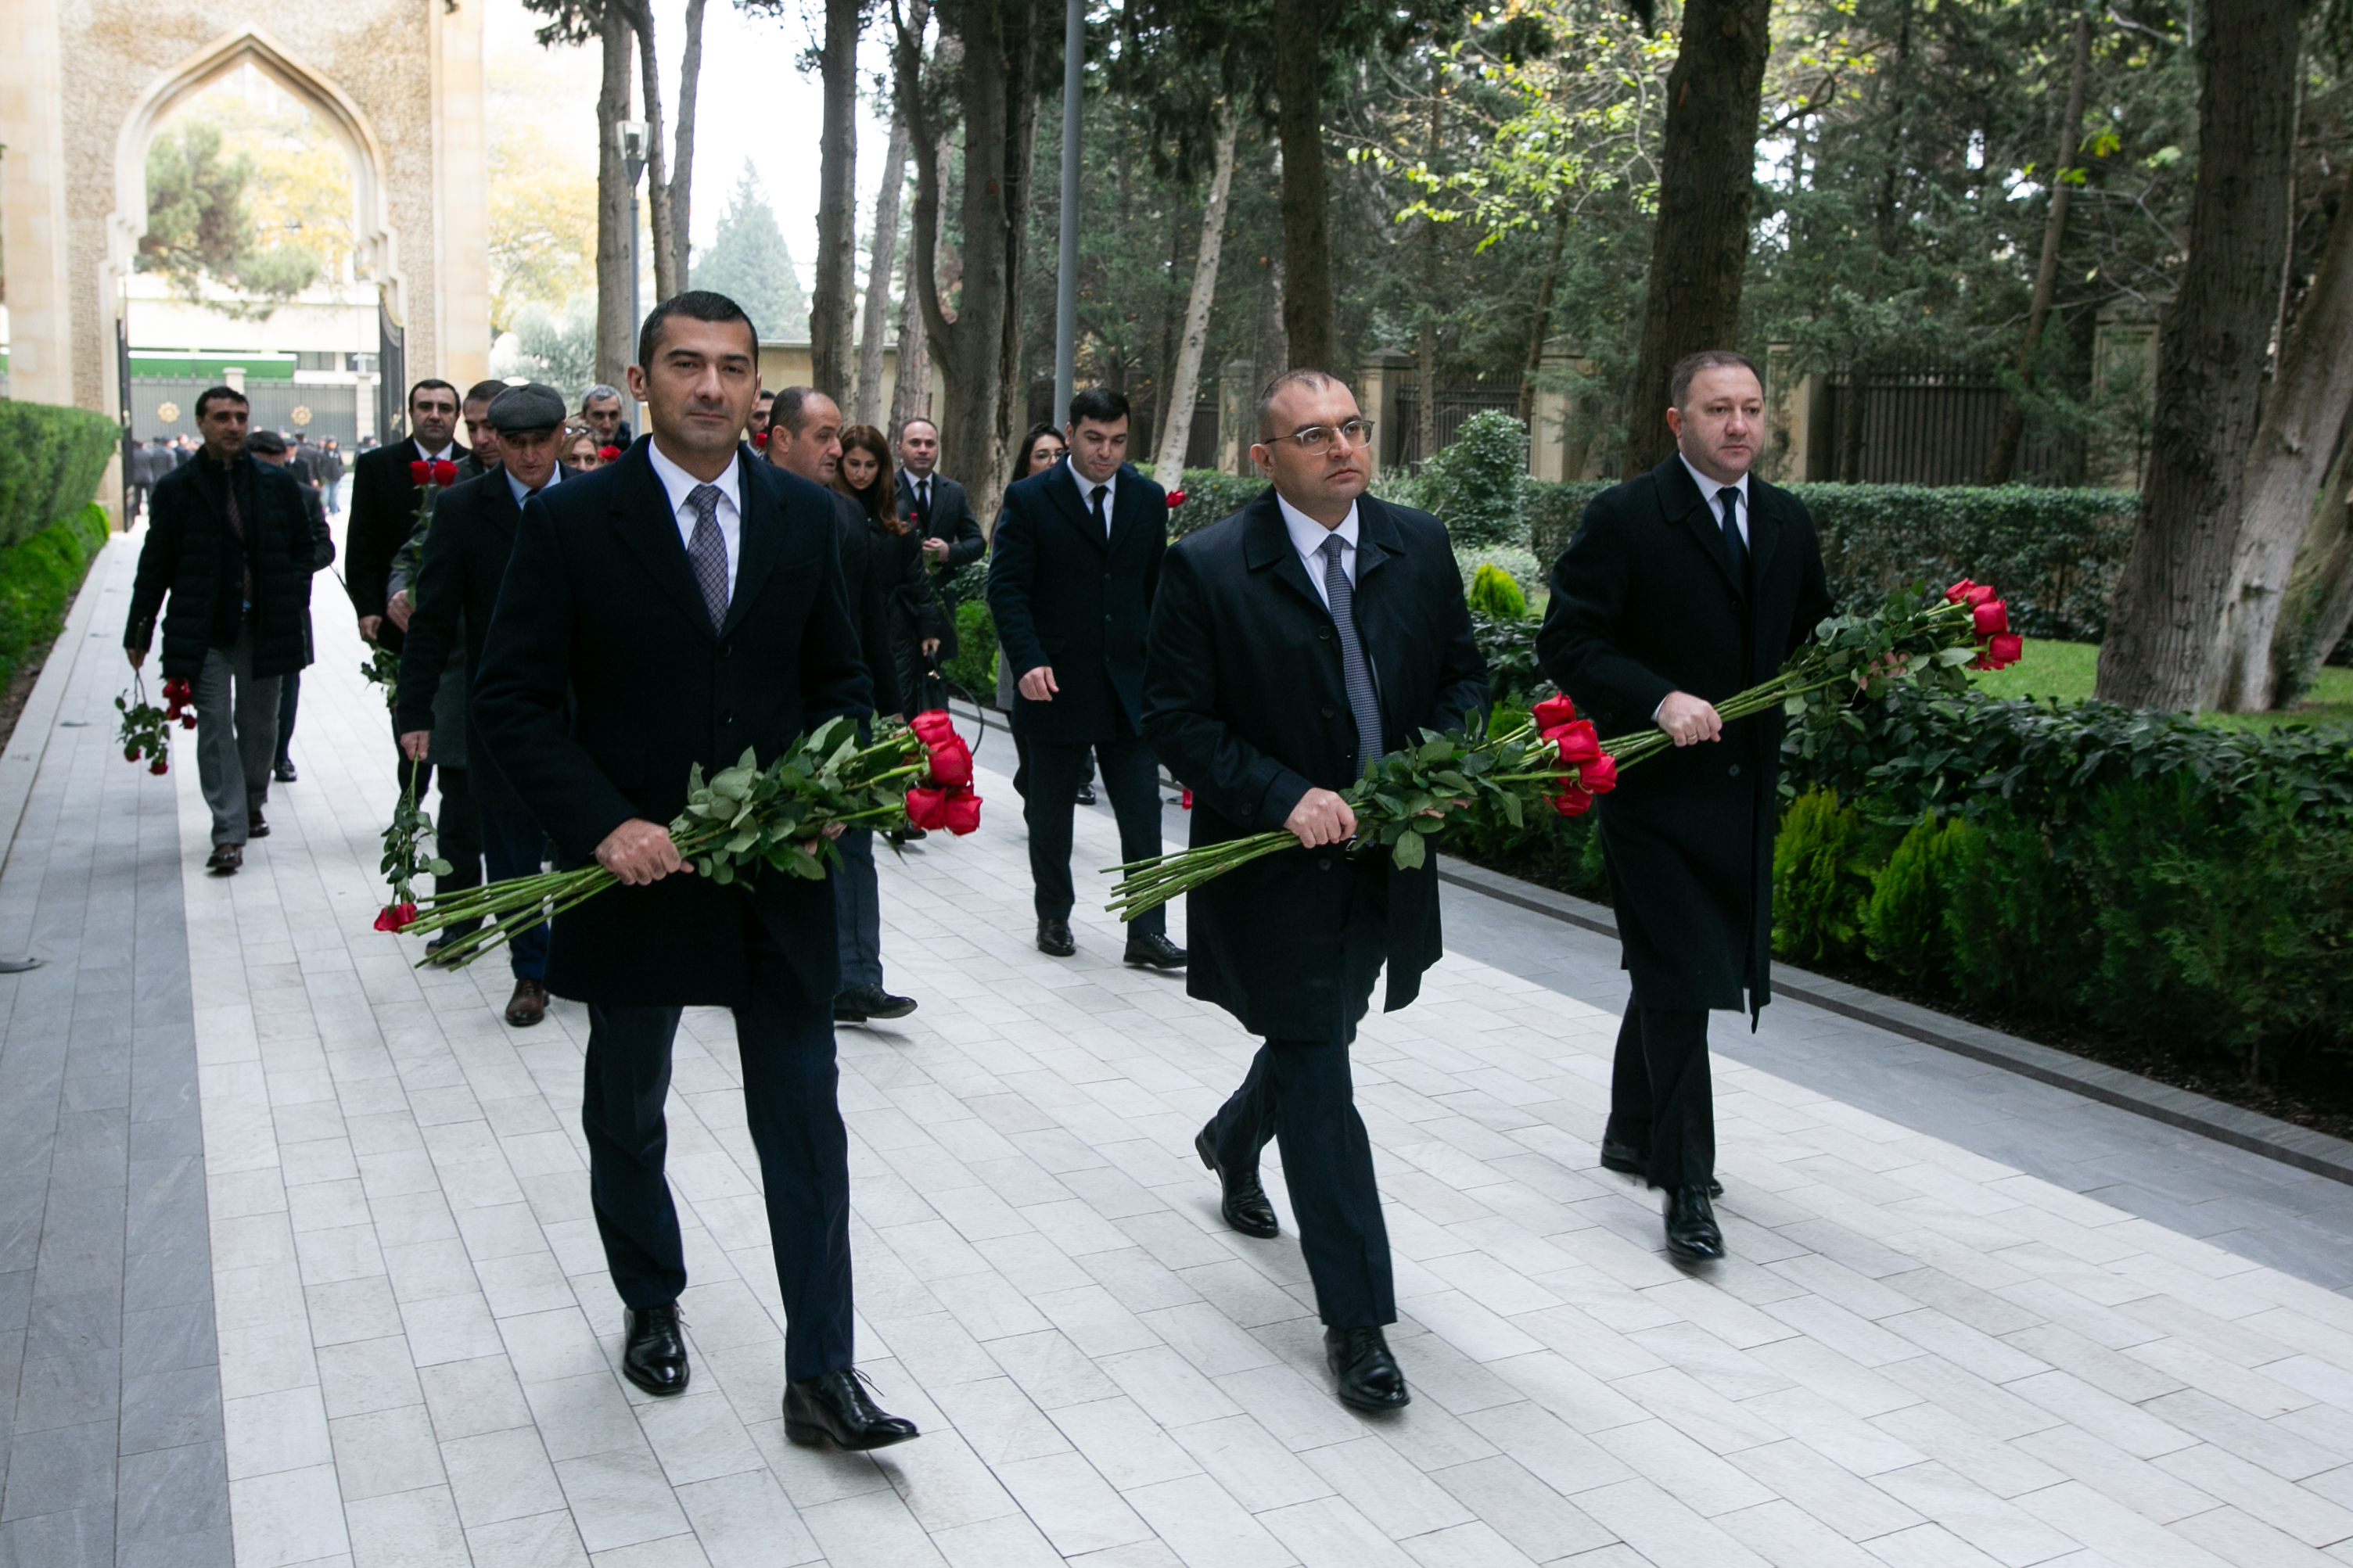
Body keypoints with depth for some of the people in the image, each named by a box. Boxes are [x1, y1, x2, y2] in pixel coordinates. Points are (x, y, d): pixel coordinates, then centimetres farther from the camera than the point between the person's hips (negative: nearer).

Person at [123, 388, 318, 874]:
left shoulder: (277, 483, 6)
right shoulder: (177, 488, 1)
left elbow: (305, 544, 15)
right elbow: (155, 565, 4)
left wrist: (292, 593, 2)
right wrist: (138, 632, 3)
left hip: (264, 627, 2)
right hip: (205, 632, -2)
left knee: (259, 724, 13)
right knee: (215, 727, -6)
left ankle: (250, 806, 33)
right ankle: (229, 834, -7)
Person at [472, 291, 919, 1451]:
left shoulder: (804, 516, 2)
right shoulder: (570, 520, -7)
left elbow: (839, 680, 10)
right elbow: (513, 699, -7)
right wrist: (602, 825, -19)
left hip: (779, 873, 1)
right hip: (636, 869, -1)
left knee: (805, 1122, 1)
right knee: (626, 1118, 18)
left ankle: (819, 1375, 10)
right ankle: (650, 1308, 42)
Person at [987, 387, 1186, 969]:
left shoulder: (1148, 499, 7)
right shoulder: (1029, 500, -5)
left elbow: (1158, 588, 13)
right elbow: (1006, 587, -8)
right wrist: (1028, 661, -20)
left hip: (1130, 683, 2)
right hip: (1057, 683, -2)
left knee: (1143, 812, -1)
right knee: (1051, 812, 11)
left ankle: (1146, 932, 6)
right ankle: (1053, 917, 28)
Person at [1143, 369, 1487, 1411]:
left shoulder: (1419, 545, 3)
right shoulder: (1206, 568, -12)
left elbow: (1464, 671, 12)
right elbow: (1174, 719, -12)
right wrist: (1285, 798, -23)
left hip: (1386, 859, 6)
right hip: (1277, 867, -5)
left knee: (1320, 1039, 24)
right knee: (1319, 1081, -2)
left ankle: (1233, 1140, 57)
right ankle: (1356, 1320, 8)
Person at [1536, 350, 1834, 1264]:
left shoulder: (1786, 521, 11)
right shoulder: (1624, 519, -9)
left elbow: (1810, 636, 18)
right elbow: (1568, 643, -13)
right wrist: (1660, 699, -26)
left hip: (1744, 787, 7)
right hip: (1655, 785, -6)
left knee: (1670, 975, 18)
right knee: (1678, 979, -6)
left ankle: (1633, 1134, 36)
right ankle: (1686, 1184, 4)